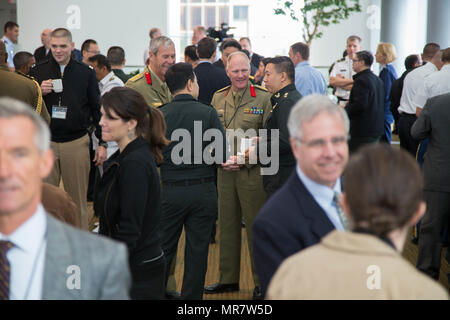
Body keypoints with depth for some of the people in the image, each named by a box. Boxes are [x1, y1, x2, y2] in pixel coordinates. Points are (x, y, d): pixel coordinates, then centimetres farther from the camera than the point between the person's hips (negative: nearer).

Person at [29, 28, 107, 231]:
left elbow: (97, 109, 8)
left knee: (78, 199, 5)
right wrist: (39, 92, -12)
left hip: (77, 143, -1)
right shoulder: (38, 72, 5)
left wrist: (102, 143, 3)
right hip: (45, 142, 1)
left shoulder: (85, 73, 4)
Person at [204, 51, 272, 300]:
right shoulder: (218, 98, 10)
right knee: (227, 224, 13)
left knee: (256, 226, 1)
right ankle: (228, 279, 25)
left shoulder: (263, 98, -5)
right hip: (225, 171, 5)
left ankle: (262, 282, 12)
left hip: (253, 170, -5)